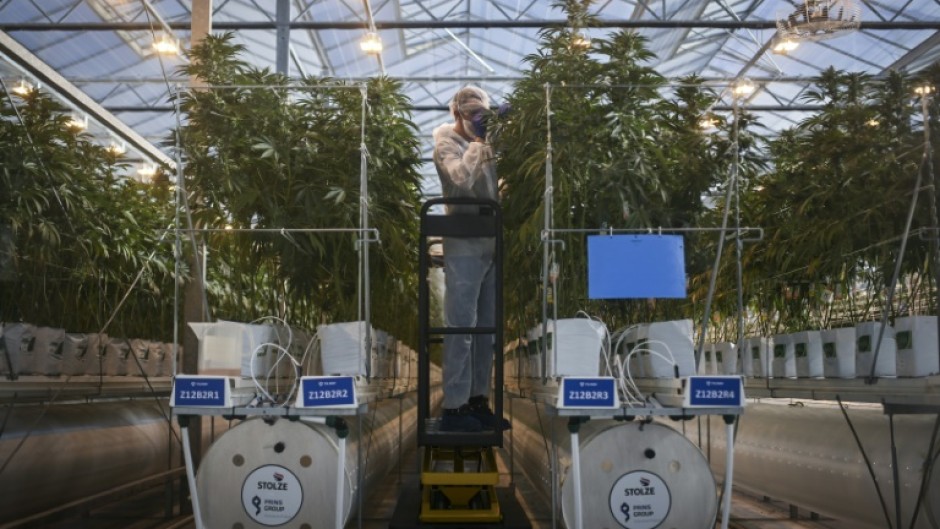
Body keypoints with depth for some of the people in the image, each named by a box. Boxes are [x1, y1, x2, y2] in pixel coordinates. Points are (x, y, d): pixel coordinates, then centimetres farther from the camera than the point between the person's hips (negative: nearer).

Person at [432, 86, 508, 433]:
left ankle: (477, 400, 19)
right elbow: (462, 177, -22)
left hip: (490, 245, 7)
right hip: (464, 247, -7)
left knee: (487, 328, 10)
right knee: (461, 327, -5)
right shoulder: (446, 142, -2)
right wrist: (479, 141, -12)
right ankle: (454, 407, 1)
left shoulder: (484, 143, 16)